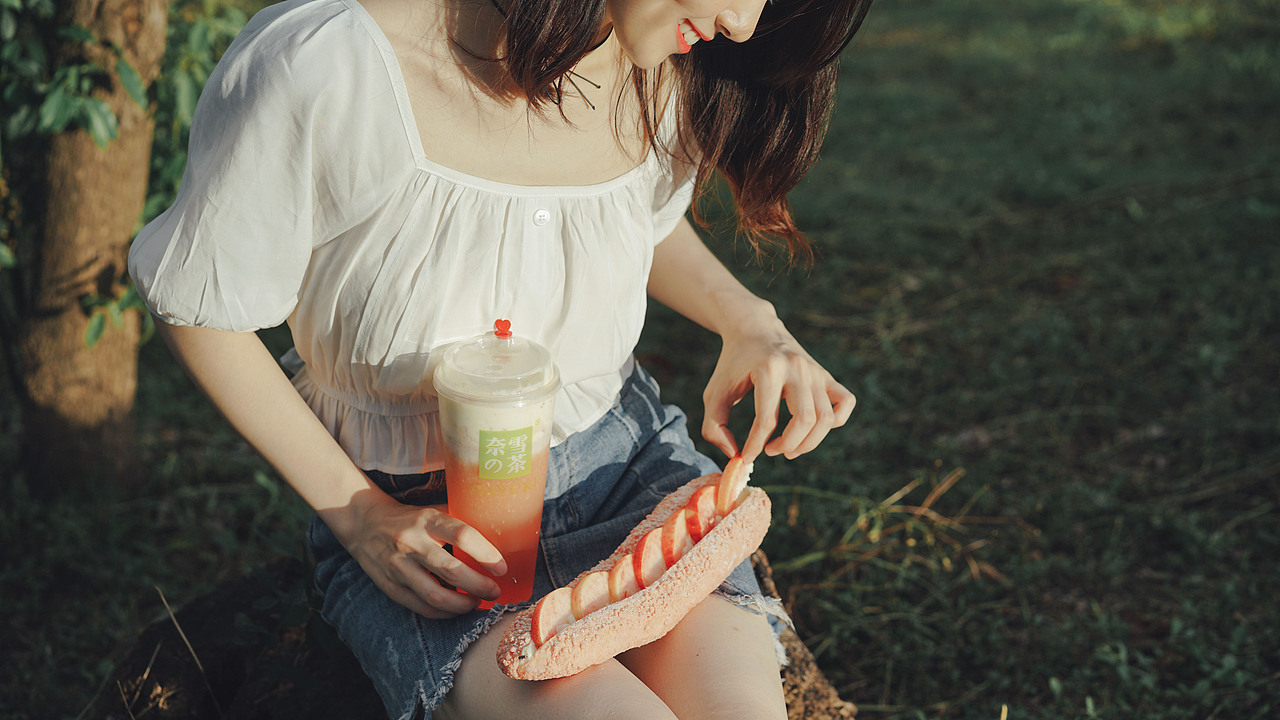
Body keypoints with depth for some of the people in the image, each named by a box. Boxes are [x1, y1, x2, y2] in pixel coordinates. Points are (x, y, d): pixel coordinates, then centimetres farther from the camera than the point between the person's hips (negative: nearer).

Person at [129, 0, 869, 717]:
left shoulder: (672, 73, -7)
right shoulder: (325, 64, -25)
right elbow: (197, 307, -9)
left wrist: (750, 320, -3)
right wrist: (358, 515, -12)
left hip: (623, 459, 4)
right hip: (412, 510, -3)